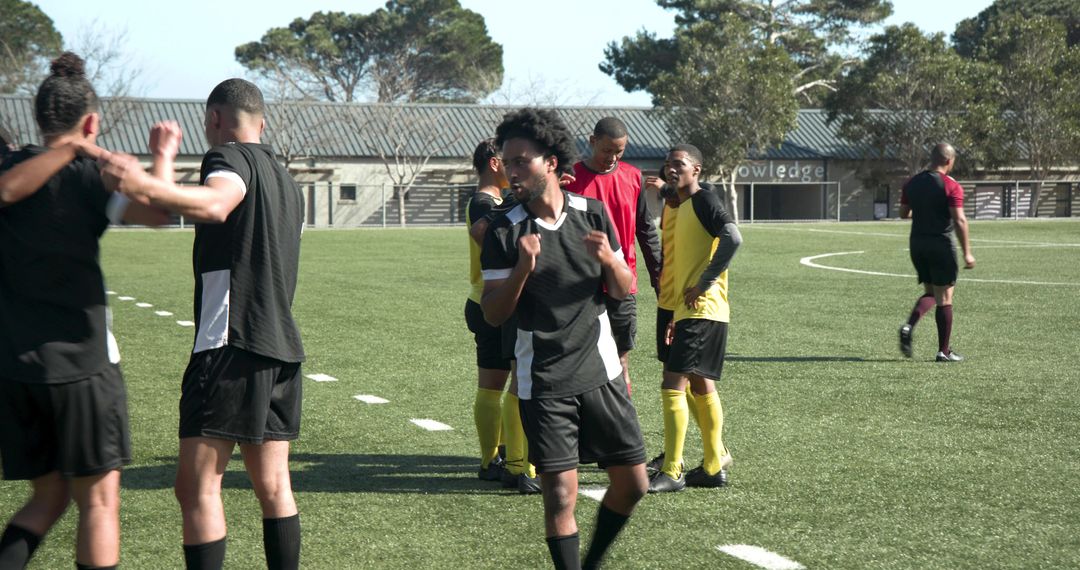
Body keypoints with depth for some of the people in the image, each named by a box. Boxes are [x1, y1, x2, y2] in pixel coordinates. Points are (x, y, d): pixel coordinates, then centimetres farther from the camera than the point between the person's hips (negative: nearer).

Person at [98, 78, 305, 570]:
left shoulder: (230, 156, -4)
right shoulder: (284, 178, 23)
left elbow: (216, 203, -28)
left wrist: (149, 188, -45)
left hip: (232, 342, -9)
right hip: (282, 346, 9)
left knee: (197, 486, -9)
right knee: (273, 488, 12)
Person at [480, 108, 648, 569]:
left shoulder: (592, 214, 2)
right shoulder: (504, 231, -6)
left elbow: (623, 290, 7)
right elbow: (493, 314, -6)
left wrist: (610, 260, -15)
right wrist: (521, 269, -23)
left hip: (600, 372, 3)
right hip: (543, 384, -3)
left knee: (632, 483, 8)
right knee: (560, 495, -8)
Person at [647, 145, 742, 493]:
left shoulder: (704, 200, -10)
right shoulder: (683, 206, 18)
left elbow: (732, 238, -26)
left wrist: (704, 284, -21)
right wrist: (677, 316, 22)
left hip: (703, 311, -10)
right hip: (690, 312, 10)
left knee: (673, 385, -12)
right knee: (701, 387, 13)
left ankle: (671, 472, -10)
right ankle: (714, 467, 20)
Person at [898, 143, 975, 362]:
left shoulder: (912, 183, 7)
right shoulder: (951, 186, -12)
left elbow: (903, 213, 14)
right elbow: (959, 220, -18)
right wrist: (967, 253, -16)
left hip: (917, 244, 6)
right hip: (941, 245, -6)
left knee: (930, 293, 18)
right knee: (944, 298, 3)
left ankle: (909, 325, -8)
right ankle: (944, 351, 5)